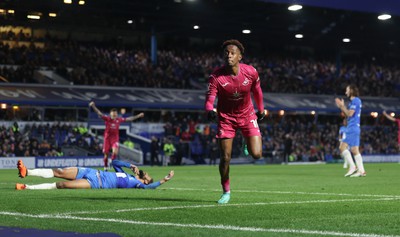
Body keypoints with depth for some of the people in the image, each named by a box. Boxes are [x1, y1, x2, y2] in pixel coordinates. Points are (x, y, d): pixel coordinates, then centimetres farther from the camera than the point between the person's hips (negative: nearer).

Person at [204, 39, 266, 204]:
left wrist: (261, 110, 17)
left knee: (256, 154, -13)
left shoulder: (251, 72, -16)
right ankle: (226, 192, 19)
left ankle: (249, 143, 27)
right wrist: (210, 111, -47)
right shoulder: (216, 77, -21)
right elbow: (209, 99, -24)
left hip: (247, 115, 1)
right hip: (226, 117, -1)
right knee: (225, 158, -5)